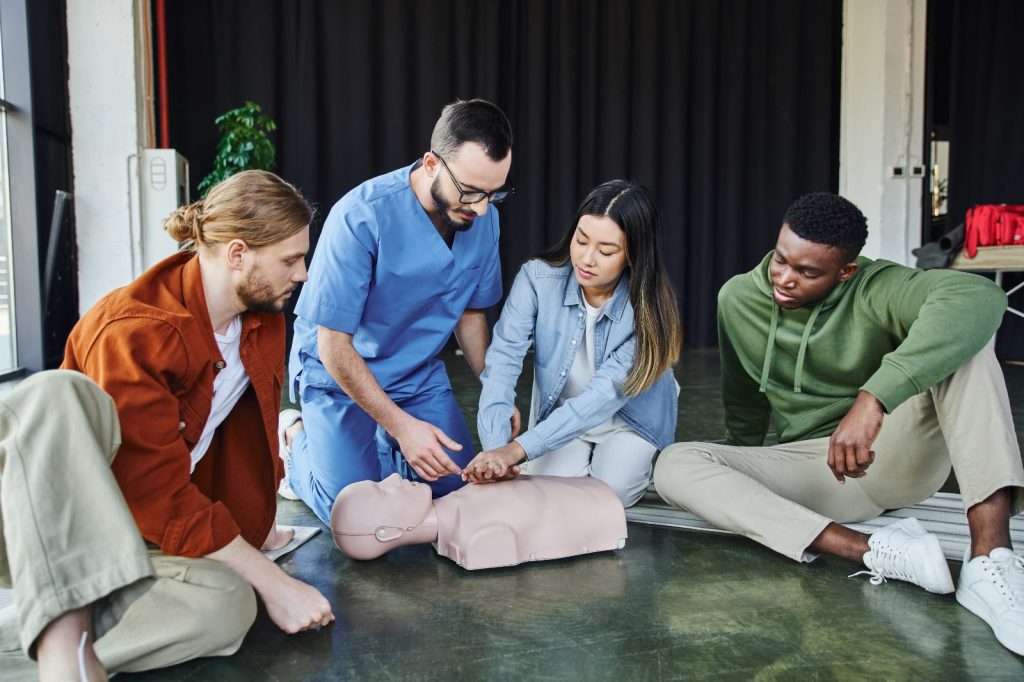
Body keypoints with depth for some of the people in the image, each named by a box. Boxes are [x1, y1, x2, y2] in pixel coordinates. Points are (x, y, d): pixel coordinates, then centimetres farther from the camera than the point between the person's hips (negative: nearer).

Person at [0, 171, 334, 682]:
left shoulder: (264, 319, 1)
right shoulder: (133, 330, -22)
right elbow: (162, 496, -26)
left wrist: (254, 526, 11)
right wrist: (273, 583, -24)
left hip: (150, 542, 5)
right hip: (50, 528, -4)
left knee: (226, 605, -31)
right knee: (60, 391, -37)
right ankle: (63, 641, -44)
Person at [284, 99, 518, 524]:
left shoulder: (484, 217, -11)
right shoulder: (362, 217, -30)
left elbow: (470, 312, 5)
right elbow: (333, 345, -25)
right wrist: (401, 425, -27)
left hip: (419, 372, 5)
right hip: (338, 372, -5)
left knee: (457, 485, -2)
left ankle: (379, 443, 23)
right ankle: (296, 437, 18)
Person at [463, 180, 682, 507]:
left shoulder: (648, 308, -28)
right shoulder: (537, 278, -24)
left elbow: (604, 395, -34)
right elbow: (503, 360, -29)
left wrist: (517, 449, -43)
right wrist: (495, 446, -44)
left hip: (629, 419, 0)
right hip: (559, 415, 1)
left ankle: (639, 462, 15)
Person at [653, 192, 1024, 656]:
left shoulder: (874, 289, -17)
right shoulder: (738, 299, -4)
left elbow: (979, 296, -38)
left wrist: (873, 397, -48)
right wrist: (737, 478, 23)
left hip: (900, 454, -3)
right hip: (815, 470, 3)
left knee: (962, 338, -27)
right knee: (674, 466, -21)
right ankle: (875, 553, -34)